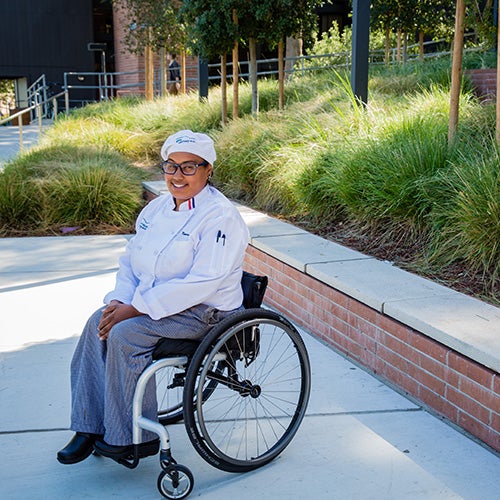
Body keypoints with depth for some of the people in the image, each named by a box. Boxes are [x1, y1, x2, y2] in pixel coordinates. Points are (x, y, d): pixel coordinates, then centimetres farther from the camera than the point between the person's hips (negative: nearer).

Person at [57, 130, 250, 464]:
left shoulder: (220, 216, -17)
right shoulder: (158, 208, 9)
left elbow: (202, 282, -25)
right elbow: (131, 261, 12)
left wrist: (136, 309, -24)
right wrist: (119, 301, -9)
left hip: (203, 312, -8)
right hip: (154, 304, 8)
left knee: (124, 334, -26)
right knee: (98, 324, -15)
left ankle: (136, 438, -11)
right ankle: (90, 427, -7)